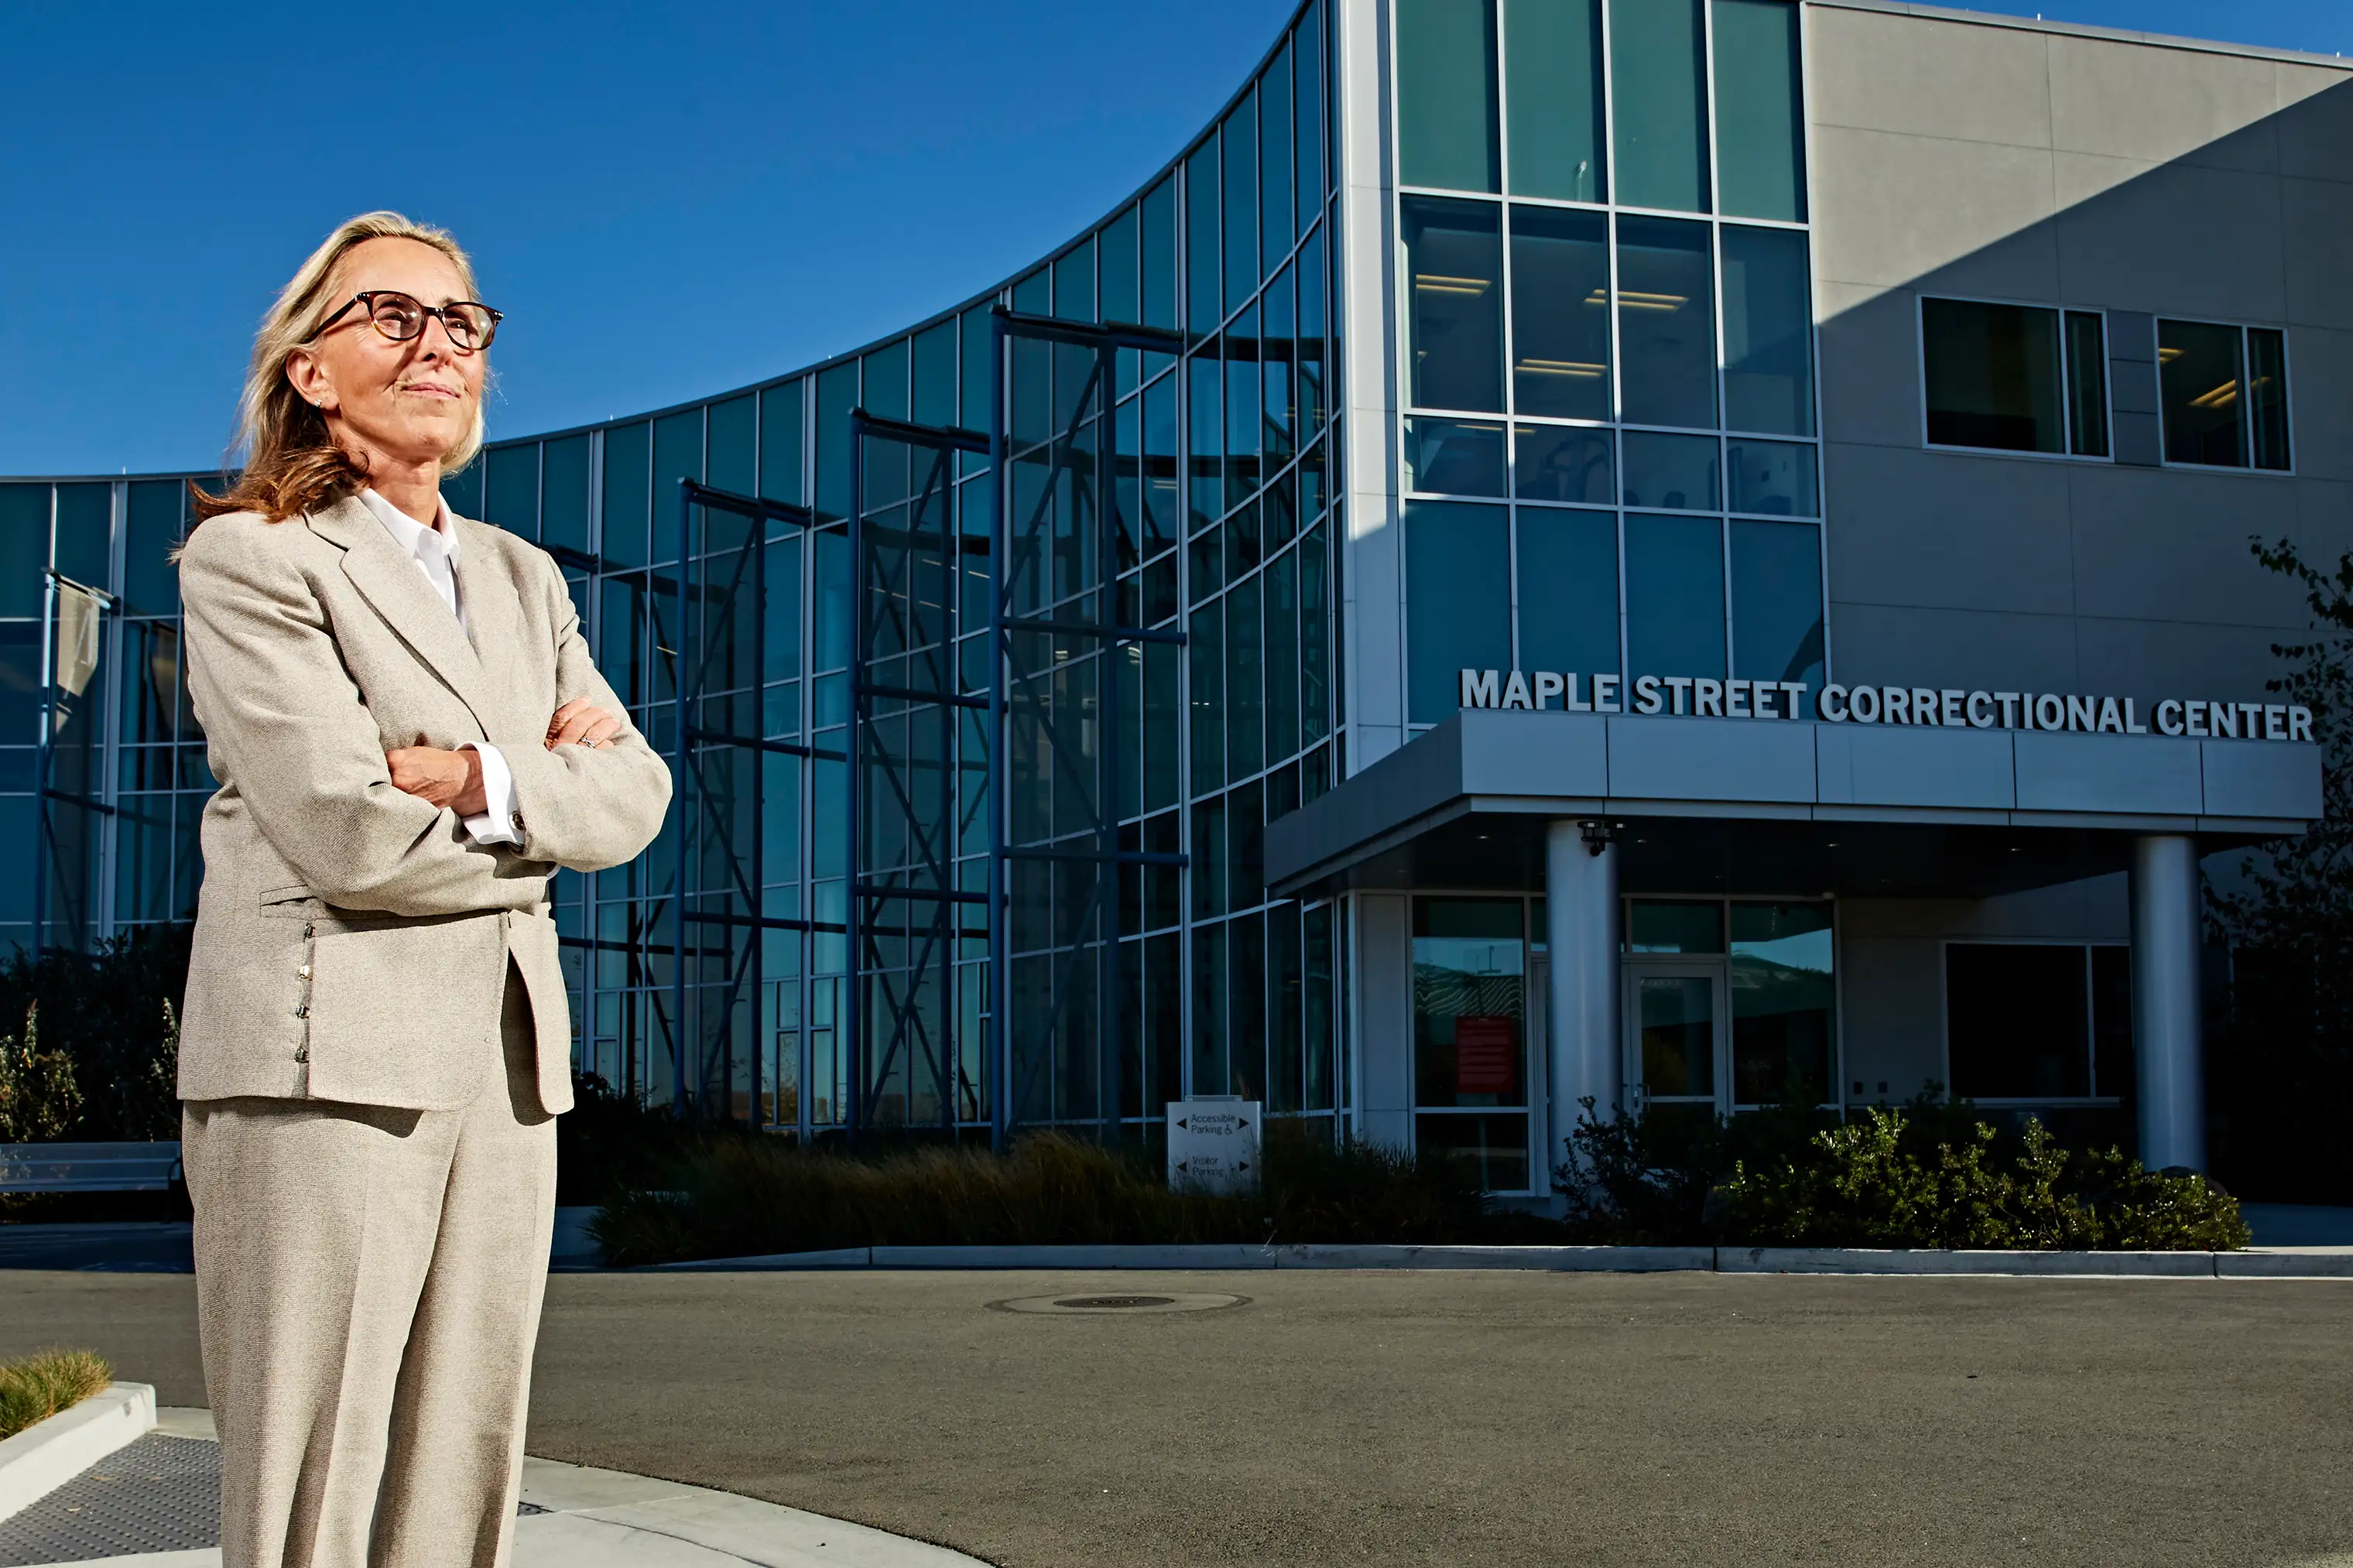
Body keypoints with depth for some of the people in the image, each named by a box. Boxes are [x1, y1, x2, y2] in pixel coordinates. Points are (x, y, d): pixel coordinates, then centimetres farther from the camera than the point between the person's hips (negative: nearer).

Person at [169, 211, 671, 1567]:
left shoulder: (524, 578, 19)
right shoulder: (250, 560, -2)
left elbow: (633, 796, 6)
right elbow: (351, 837, -13)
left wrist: (480, 777, -11)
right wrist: (552, 795, 1)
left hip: (506, 1064, 6)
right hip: (324, 1059, -6)